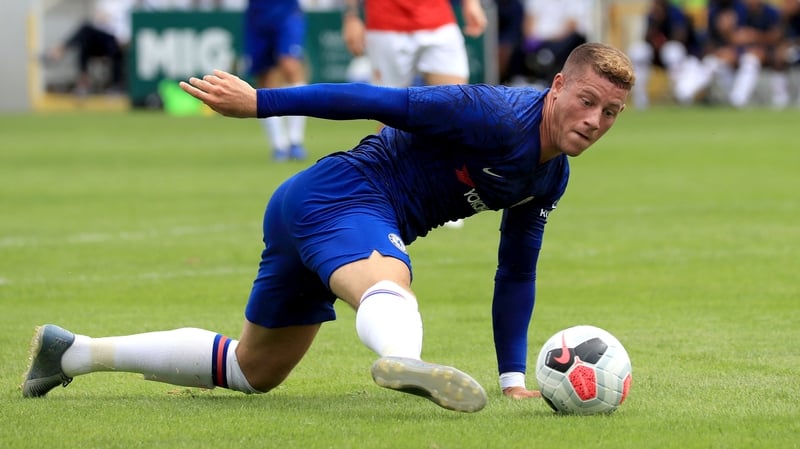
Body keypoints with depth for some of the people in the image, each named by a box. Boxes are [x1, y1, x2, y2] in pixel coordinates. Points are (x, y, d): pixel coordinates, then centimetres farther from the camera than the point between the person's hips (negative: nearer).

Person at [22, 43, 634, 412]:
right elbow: (381, 101, -19)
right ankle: (403, 361, -82)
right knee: (388, 281, -44)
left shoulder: (551, 178, 11)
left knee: (253, 372, 22)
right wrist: (259, 102, -20)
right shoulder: (495, 116, -18)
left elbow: (516, 274, 21)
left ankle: (74, 351, 31)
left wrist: (514, 378, 17)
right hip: (342, 193, -10)